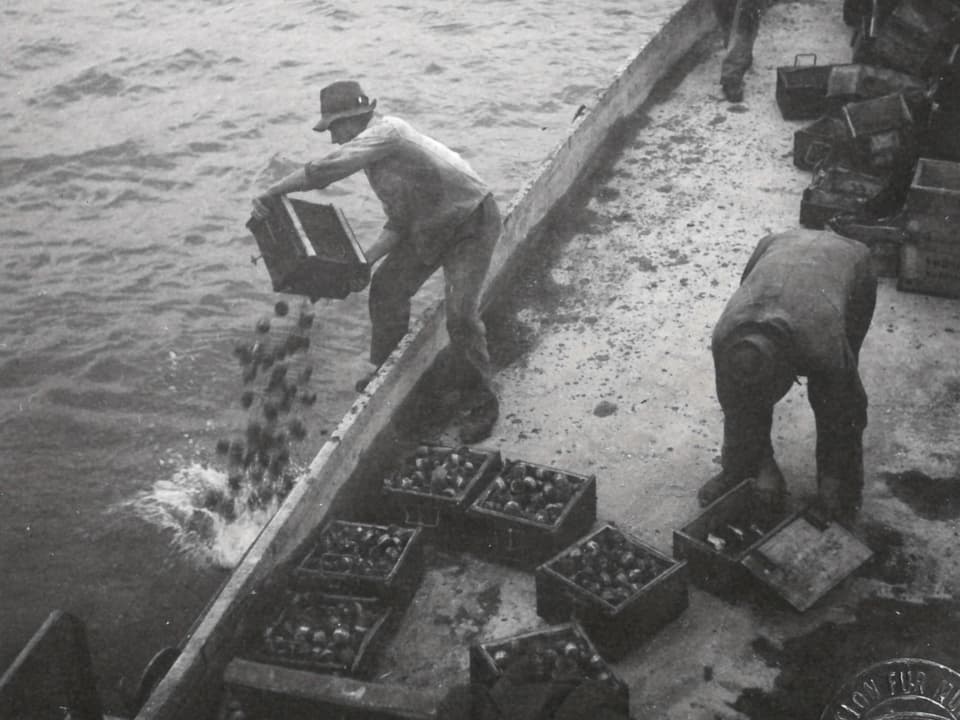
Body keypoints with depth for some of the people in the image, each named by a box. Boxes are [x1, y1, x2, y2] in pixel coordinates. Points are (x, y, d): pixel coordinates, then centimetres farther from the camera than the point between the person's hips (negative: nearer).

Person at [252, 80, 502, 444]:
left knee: (460, 313, -16)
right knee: (387, 288, 9)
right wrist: (367, 260, -6)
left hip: (471, 224, -10)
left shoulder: (386, 131, -26)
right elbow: (399, 222, 7)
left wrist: (270, 193, -31)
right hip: (428, 227, 10)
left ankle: (480, 406, -1)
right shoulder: (373, 150, 5)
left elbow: (327, 169, -38)